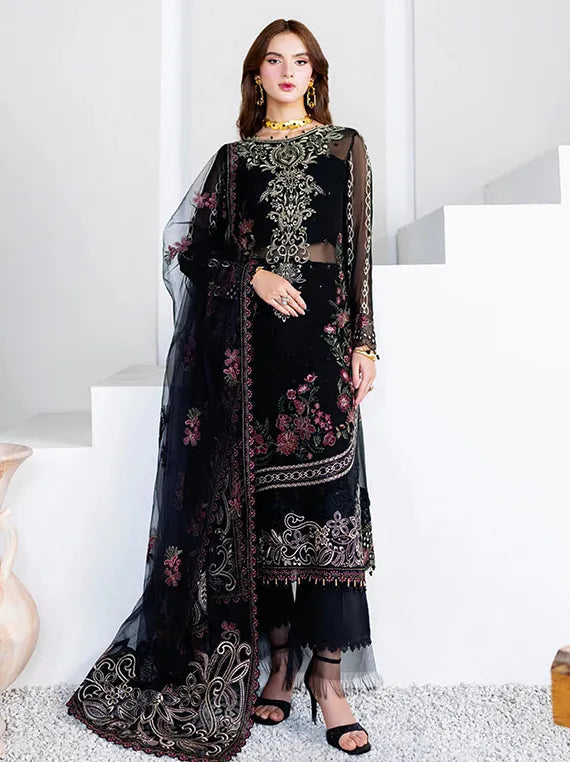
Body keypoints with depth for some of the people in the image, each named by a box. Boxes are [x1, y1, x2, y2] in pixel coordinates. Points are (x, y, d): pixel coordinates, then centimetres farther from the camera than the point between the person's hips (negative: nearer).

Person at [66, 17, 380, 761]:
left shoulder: (346, 146, 12)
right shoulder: (234, 157, 14)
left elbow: (361, 250, 6)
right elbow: (189, 247, 9)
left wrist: (364, 342, -2)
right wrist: (253, 274, -7)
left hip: (324, 331, -1)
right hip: (250, 338, 1)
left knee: (328, 492, -6)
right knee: (261, 489, 2)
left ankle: (327, 669, 3)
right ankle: (278, 656, 15)